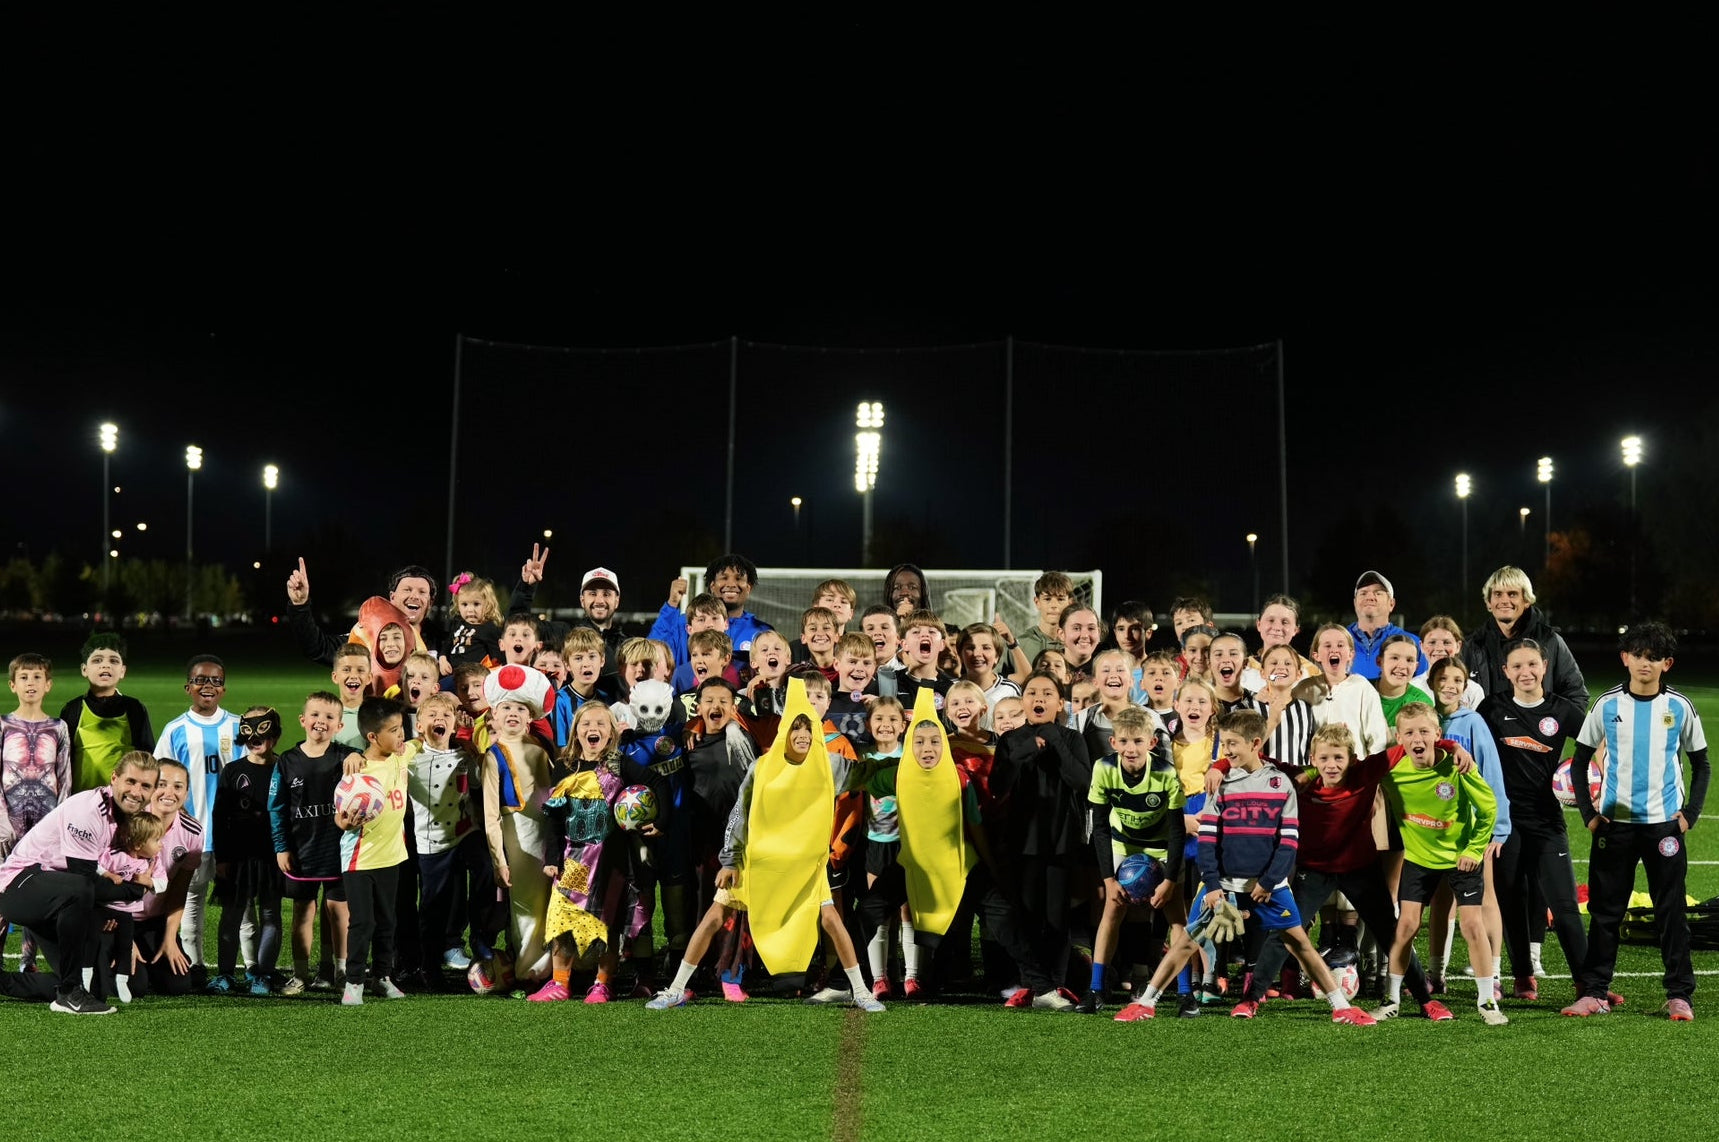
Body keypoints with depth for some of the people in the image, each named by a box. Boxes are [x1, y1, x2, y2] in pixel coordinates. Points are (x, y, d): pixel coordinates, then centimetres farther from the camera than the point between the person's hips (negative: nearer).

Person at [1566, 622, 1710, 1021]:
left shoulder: (1680, 707, 0)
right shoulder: (1607, 705, 0)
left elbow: (1701, 765, 8)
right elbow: (1579, 762, 6)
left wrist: (1690, 815, -2)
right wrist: (1589, 814, -1)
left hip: (1665, 822, -1)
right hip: (1614, 823, 1)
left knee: (1671, 912, 3)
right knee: (1604, 911, 4)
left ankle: (1679, 995, 11)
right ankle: (1595, 992, 10)